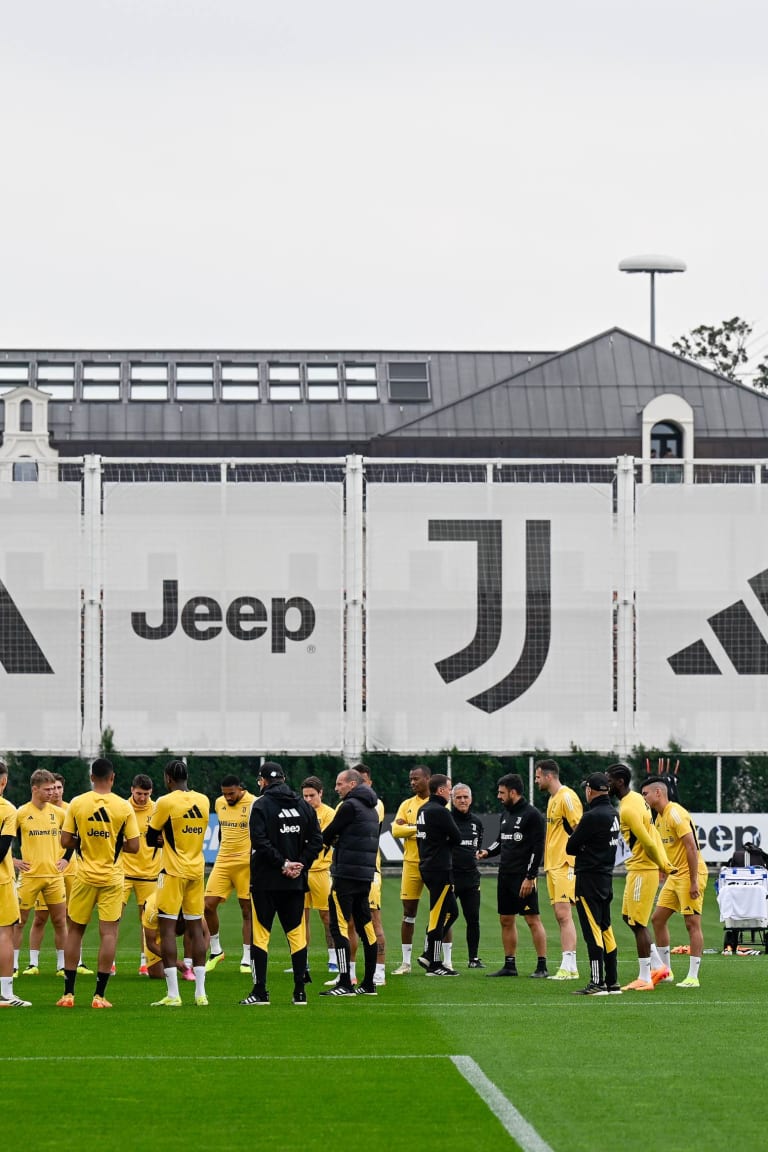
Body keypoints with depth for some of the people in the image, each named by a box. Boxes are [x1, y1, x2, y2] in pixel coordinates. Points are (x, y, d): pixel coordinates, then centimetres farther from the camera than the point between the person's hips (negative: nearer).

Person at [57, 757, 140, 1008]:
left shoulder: (77, 804, -5)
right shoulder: (124, 807, -6)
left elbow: (65, 841, -4)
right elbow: (133, 847, -6)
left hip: (84, 876, 1)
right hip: (112, 878, -1)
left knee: (74, 930, 13)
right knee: (108, 933, 0)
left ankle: (68, 993, 11)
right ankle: (99, 995, -5)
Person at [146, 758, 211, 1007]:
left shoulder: (166, 802, -12)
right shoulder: (203, 801, 5)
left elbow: (151, 839, -5)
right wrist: (168, 839, 8)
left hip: (173, 872, -6)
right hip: (197, 871, 6)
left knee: (167, 928, -3)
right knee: (196, 928, 10)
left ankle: (173, 994, -9)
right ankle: (200, 993, 9)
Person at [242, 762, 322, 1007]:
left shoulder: (261, 805, -7)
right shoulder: (302, 805, 8)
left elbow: (260, 842, -17)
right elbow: (316, 839, 4)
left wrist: (283, 864, -12)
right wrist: (300, 864, 0)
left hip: (266, 882, -4)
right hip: (296, 883, 4)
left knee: (260, 934, 1)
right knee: (296, 934, 8)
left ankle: (260, 991, -3)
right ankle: (300, 992, 6)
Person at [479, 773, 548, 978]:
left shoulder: (532, 815, -11)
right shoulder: (506, 813, 14)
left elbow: (538, 848, -14)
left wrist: (530, 877, -18)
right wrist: (488, 851, 3)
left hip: (523, 876, -9)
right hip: (505, 875, 9)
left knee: (533, 919, -8)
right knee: (506, 920, 10)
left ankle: (542, 966, -6)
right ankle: (510, 965, 16)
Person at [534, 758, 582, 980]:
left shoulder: (567, 797, -12)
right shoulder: (552, 799, 18)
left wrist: (574, 857, -20)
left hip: (565, 865, -10)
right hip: (553, 865, 10)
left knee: (564, 913, -14)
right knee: (560, 915, 8)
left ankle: (569, 967, -17)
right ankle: (568, 965, 10)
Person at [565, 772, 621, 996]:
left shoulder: (592, 816, -18)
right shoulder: (613, 814, 9)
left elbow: (570, 848, -12)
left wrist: (573, 835, 9)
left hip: (589, 878, -9)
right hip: (607, 876, 9)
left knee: (592, 929, -7)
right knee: (605, 929, 13)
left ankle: (597, 982, -8)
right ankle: (612, 982, 15)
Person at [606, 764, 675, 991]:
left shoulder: (628, 809, -20)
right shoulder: (637, 799, 11)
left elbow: (648, 842, -21)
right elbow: (652, 835, 14)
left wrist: (661, 865, -6)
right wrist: (665, 864, 13)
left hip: (642, 870, -10)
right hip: (638, 868, 10)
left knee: (638, 923, -5)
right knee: (628, 917, 15)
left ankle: (645, 979, -1)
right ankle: (645, 974, 18)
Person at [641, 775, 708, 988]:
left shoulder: (675, 814, -16)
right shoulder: (659, 817, 13)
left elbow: (692, 847, -21)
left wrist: (693, 882, -23)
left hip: (691, 874, -10)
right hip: (674, 875, 10)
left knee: (692, 923, -7)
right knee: (658, 919, 9)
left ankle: (693, 977, -7)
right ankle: (665, 972, 16)